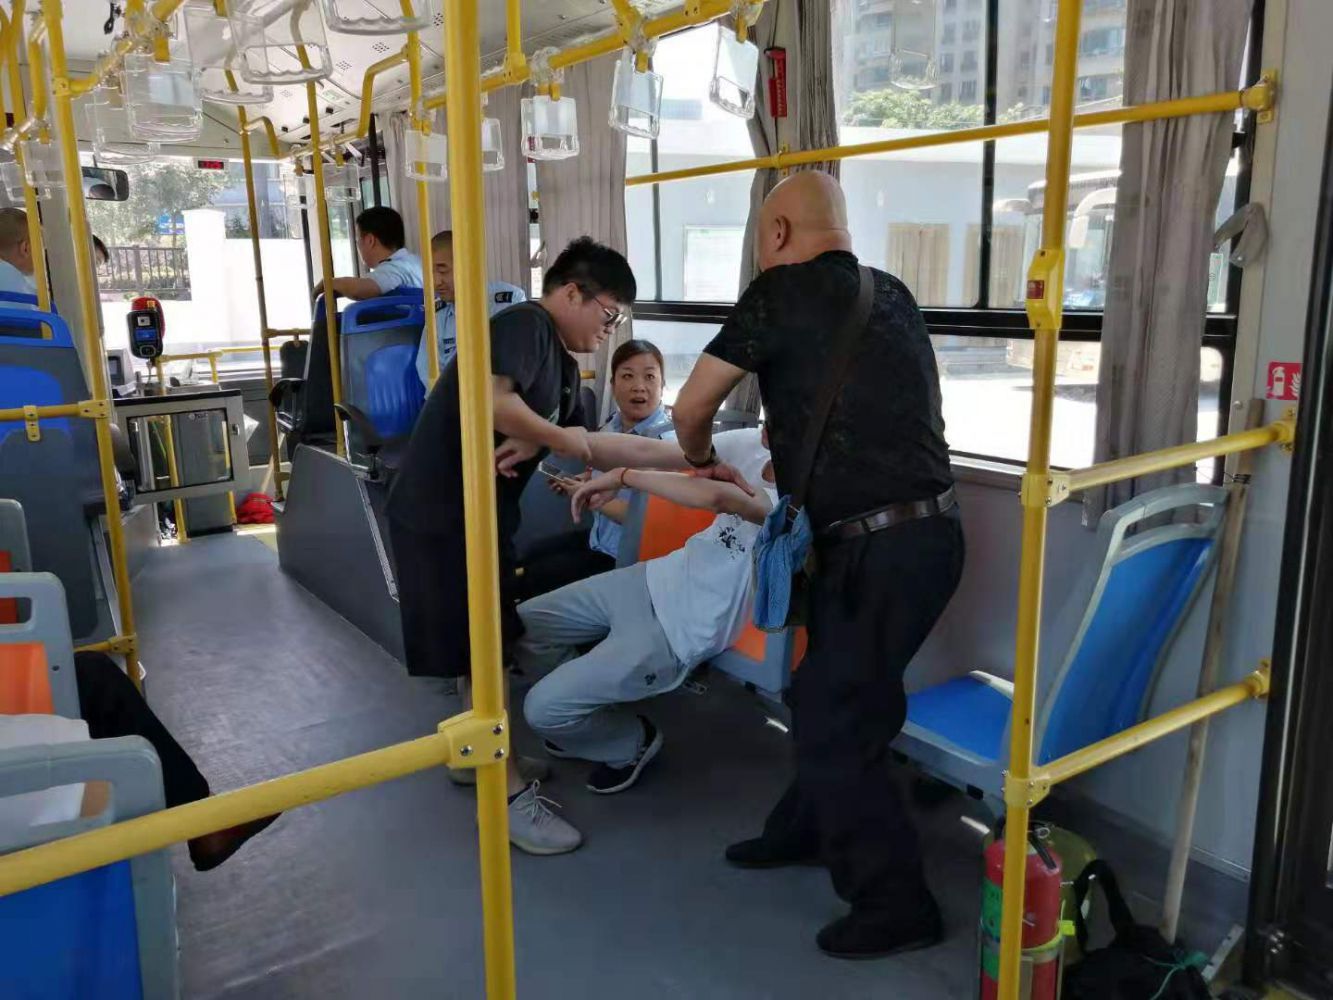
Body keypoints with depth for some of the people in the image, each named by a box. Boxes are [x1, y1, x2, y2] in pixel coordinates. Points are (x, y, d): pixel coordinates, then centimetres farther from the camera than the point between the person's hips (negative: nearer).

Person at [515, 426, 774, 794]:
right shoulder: (751, 444, -6)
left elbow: (716, 496, -42)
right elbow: (646, 451, -10)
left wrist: (623, 477, -27)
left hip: (680, 631, -7)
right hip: (654, 580, 8)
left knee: (543, 709, -9)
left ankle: (633, 741, 20)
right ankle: (588, 714, 33)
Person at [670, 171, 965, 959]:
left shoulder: (784, 292, -7)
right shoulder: (892, 295, 14)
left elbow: (692, 407, -1)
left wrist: (705, 462, 19)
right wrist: (787, 464, 32)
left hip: (878, 548, -8)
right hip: (928, 531, 8)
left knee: (837, 721, 5)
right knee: (827, 695, 22)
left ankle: (897, 904, 19)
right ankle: (805, 829, 41)